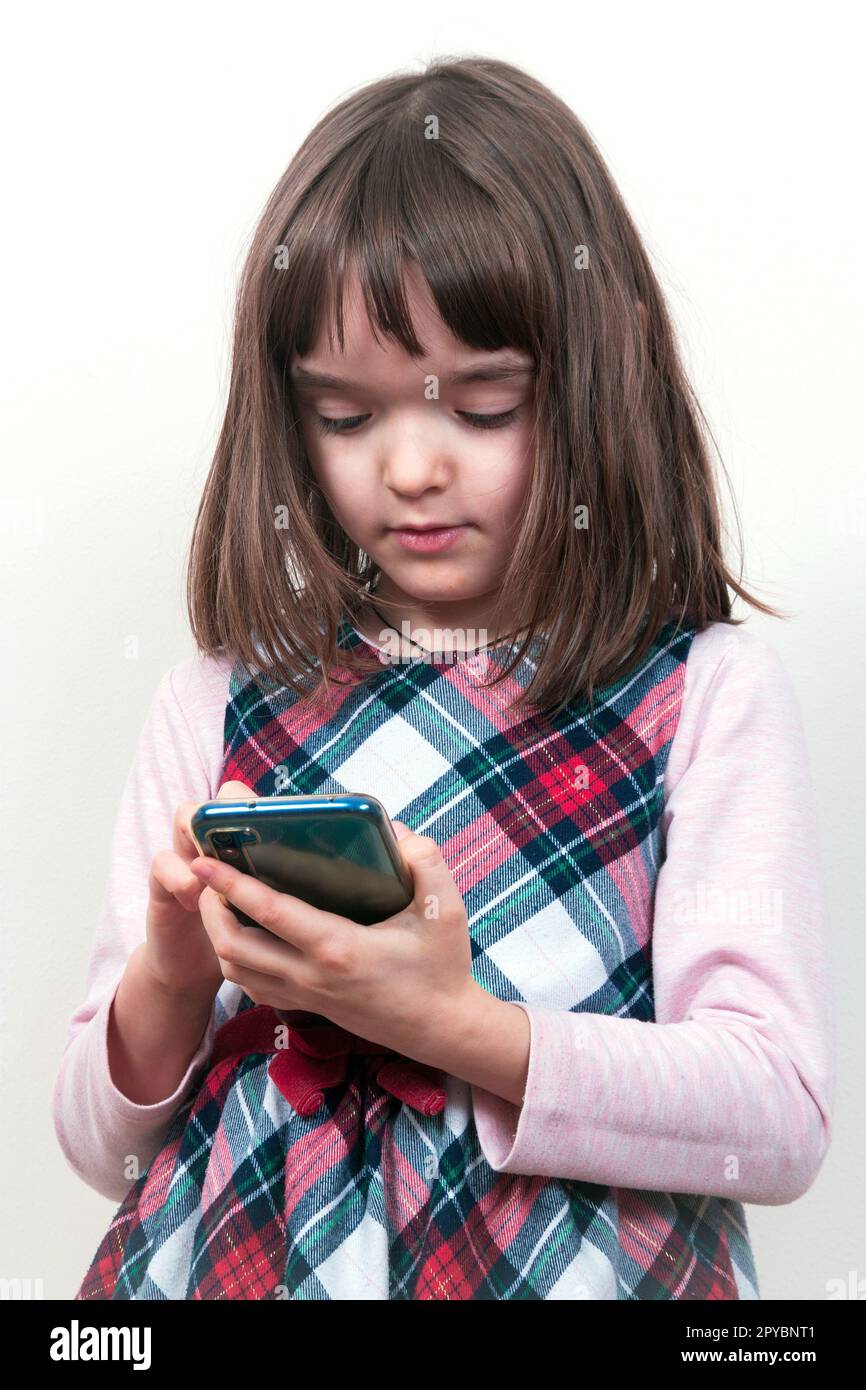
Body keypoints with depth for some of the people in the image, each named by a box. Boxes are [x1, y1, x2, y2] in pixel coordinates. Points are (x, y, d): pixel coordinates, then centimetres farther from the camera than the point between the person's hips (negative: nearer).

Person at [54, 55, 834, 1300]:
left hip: (578, 1262, -1)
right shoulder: (218, 705, 4)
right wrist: (170, 974, -13)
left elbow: (782, 1122, -8)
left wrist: (452, 1023, -19)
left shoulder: (710, 693, -2)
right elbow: (101, 1144, 6)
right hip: (240, 1258, 2)